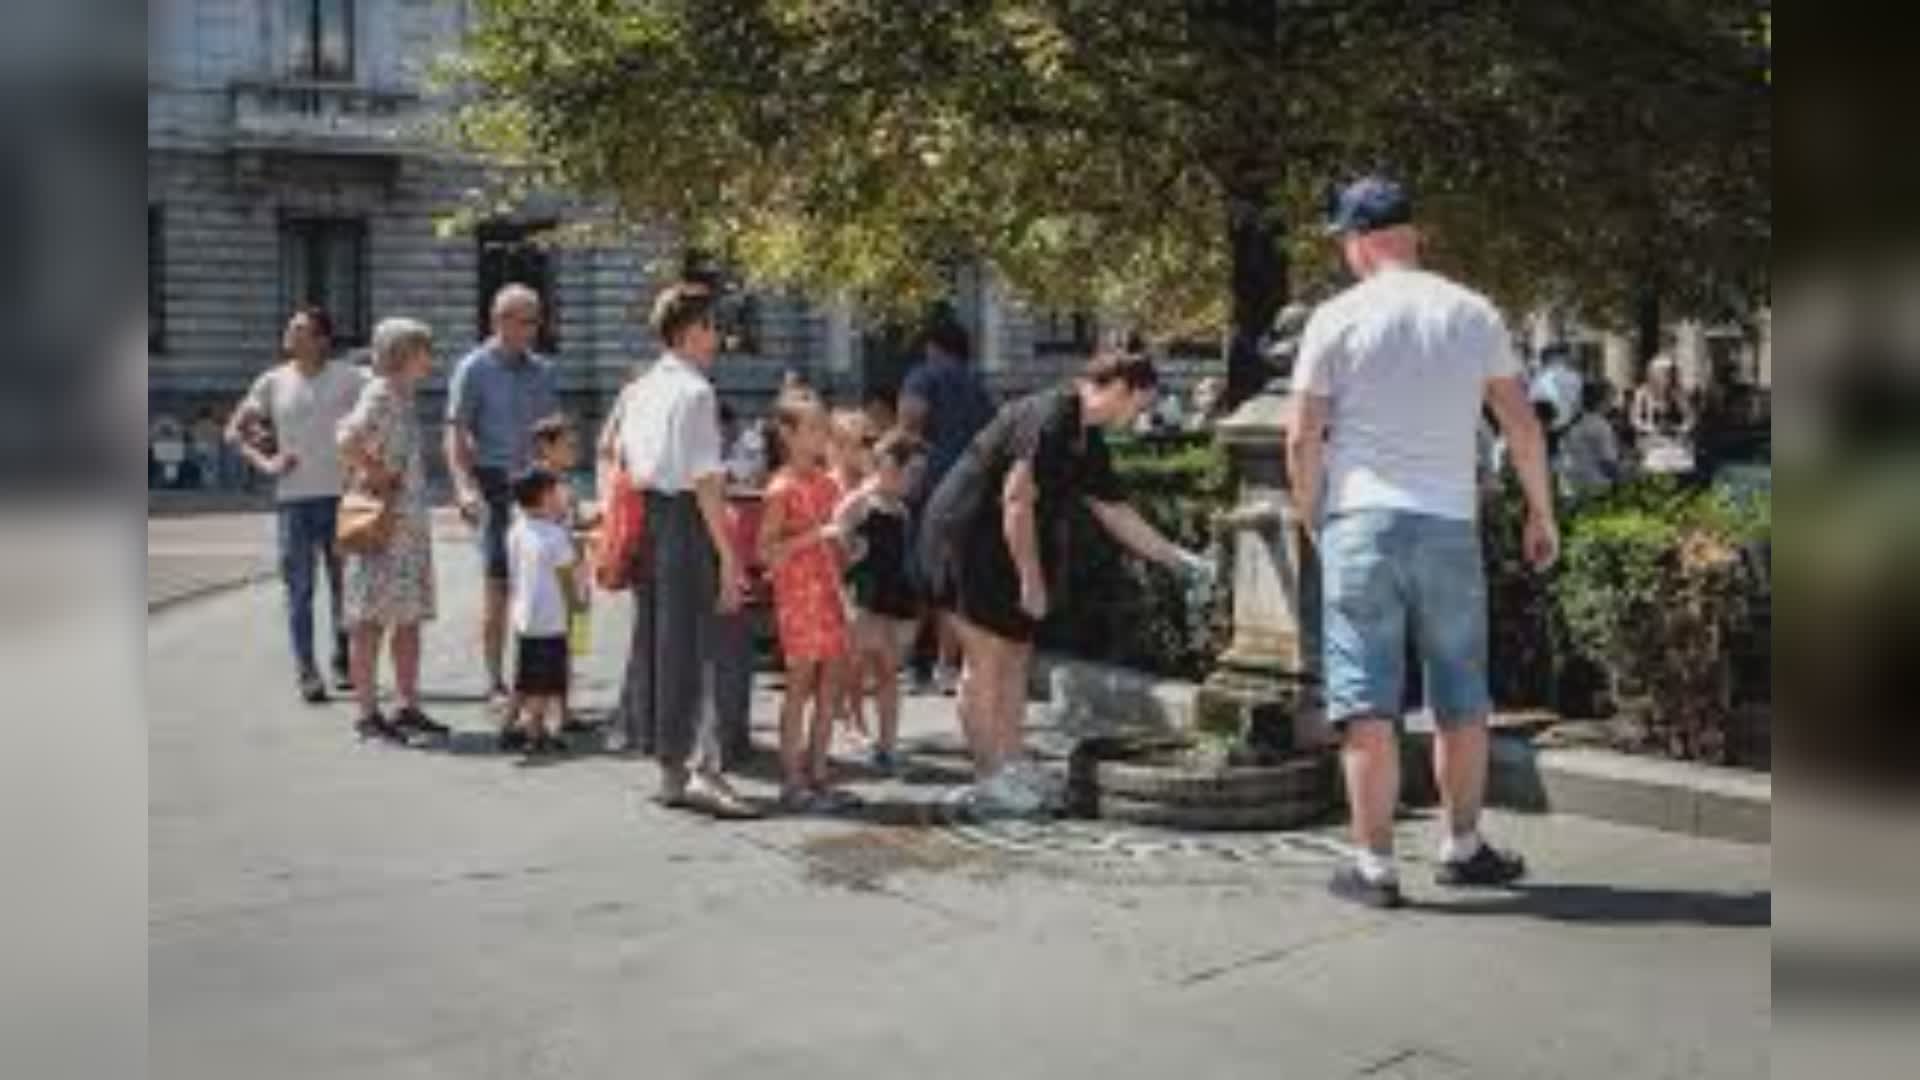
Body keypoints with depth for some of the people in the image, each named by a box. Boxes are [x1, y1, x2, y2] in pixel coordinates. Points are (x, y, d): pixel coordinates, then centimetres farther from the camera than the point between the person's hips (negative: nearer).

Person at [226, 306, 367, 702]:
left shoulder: (349, 378, 0)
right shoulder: (272, 382, 6)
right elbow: (235, 429, 12)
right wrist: (263, 462, -2)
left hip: (341, 495, -1)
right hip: (293, 498, 1)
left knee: (345, 585, 8)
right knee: (299, 589, 0)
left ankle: (344, 664, 24)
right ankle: (307, 674, 6)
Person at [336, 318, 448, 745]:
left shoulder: (405, 396, 15)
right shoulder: (379, 393, -12)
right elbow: (347, 442, -26)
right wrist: (375, 477, -16)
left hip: (412, 523, 9)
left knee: (410, 620, 11)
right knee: (372, 621, -2)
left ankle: (409, 708, 18)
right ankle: (368, 713, 4)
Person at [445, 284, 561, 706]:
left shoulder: (541, 370, 13)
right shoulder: (474, 369, -2)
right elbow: (456, 433, -7)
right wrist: (465, 486, -20)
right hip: (496, 485, -4)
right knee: (499, 585, 0)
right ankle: (495, 682, 8)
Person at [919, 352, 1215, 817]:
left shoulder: (1087, 442, 11)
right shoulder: (1047, 418, -19)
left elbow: (1116, 513, 19)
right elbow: (1017, 500, -24)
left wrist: (1178, 558, 20)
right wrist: (1031, 579, -20)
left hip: (1001, 550, 10)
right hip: (967, 535, -10)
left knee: (1015, 655, 10)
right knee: (985, 659, -6)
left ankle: (1010, 766, 16)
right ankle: (988, 779, 1)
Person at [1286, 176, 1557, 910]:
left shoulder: (1338, 319, -2)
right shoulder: (1473, 313, 6)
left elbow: (1302, 441, -3)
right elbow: (1522, 425, 8)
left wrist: (1312, 520, 10)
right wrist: (1541, 513, 17)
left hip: (1362, 520, -2)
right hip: (1451, 524, 3)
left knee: (1367, 705, 0)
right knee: (1462, 702, 15)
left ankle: (1374, 866, 2)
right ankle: (1463, 848, 27)